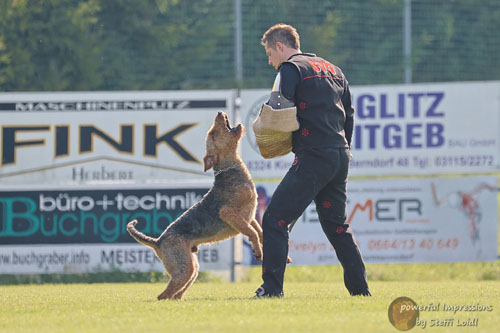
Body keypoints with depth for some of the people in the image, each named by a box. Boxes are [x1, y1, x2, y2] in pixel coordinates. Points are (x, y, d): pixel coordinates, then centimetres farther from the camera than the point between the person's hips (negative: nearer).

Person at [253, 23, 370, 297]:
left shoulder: (290, 69, -2)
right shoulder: (332, 70, 22)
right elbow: (348, 115, 22)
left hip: (313, 158, -8)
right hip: (340, 156, 8)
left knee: (275, 220, -7)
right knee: (336, 225, 18)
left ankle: (272, 287, -14)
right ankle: (360, 288, 15)